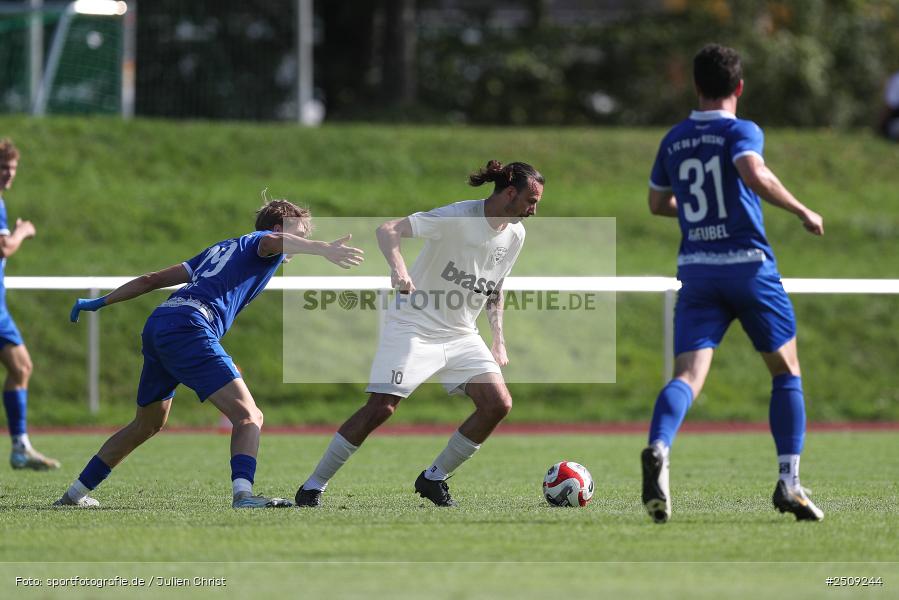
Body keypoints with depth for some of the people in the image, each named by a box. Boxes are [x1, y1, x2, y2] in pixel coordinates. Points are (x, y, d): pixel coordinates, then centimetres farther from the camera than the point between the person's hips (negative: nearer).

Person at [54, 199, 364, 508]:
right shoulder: (259, 242, 12)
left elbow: (153, 279, 34)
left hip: (156, 325, 8)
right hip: (188, 328, -8)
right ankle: (243, 493, -36)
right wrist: (324, 249, -29)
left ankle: (75, 494, 33)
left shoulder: (220, 248, 33)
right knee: (248, 416, -14)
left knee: (147, 425, 26)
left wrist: (100, 303, 40)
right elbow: (275, 241, -16)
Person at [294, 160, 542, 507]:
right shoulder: (458, 218, -18)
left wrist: (498, 341, 13)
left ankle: (433, 479, 7)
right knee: (381, 407, -15)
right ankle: (313, 487, -3)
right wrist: (397, 267, -42)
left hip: (461, 336, 7)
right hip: (413, 327, -7)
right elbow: (388, 229, -24)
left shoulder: (515, 235, 5)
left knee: (498, 404, -8)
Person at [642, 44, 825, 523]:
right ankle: (788, 482, 6)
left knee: (688, 375, -9)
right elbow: (753, 173, -25)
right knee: (786, 373, 14)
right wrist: (802, 211, -14)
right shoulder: (741, 131, -4)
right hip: (749, 265, -3)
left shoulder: (673, 140, 12)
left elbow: (657, 203, 24)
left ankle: (658, 449, -39)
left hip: (695, 270, 3)